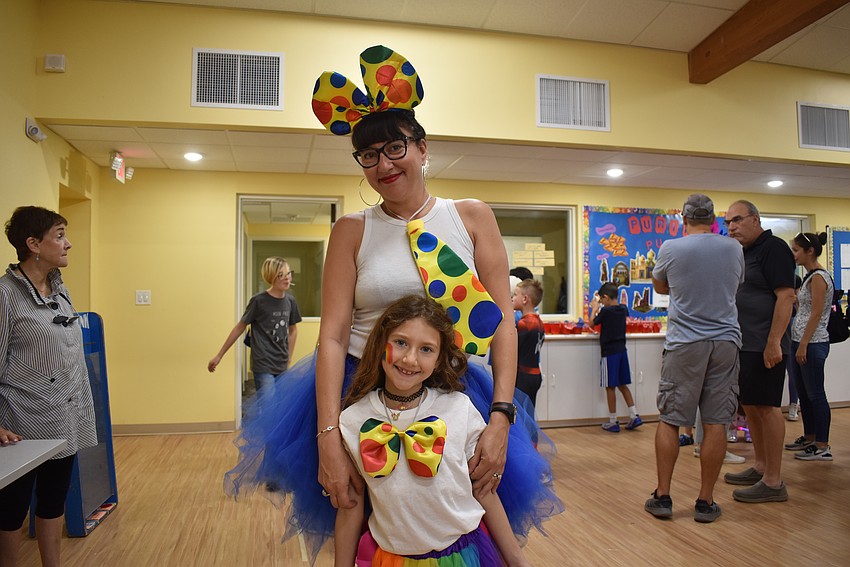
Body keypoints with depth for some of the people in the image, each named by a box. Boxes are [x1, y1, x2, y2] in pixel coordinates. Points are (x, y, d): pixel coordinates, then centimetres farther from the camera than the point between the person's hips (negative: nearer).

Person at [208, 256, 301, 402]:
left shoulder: (290, 301, 3)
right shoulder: (259, 301, -11)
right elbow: (240, 327, -1)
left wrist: (288, 360, 14)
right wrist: (219, 355, 4)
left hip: (281, 368, 5)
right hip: (263, 367, -5)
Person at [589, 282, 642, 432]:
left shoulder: (605, 311, -16)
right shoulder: (623, 309, 4)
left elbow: (592, 323, -2)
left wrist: (594, 308, 12)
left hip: (609, 352, -7)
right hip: (622, 350, 7)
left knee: (610, 387, 1)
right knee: (622, 385, 16)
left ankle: (613, 422, 7)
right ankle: (634, 416, 14)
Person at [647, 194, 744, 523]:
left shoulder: (671, 249, -3)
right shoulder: (733, 249, 5)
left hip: (685, 343, -2)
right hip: (725, 341, 3)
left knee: (669, 420, 6)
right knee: (715, 422, 5)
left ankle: (662, 497, 11)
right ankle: (705, 502, 12)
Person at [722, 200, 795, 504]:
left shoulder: (773, 248, -10)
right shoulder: (743, 253, 17)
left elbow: (786, 296, -17)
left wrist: (774, 342, -23)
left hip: (765, 346, -9)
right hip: (744, 344, 9)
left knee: (766, 406, -5)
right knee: (749, 405, 14)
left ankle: (773, 482, 3)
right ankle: (760, 467, 26)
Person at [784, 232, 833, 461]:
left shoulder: (819, 277, -14)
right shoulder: (810, 276, 15)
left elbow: (816, 314, -18)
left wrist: (804, 345, -19)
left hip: (812, 343, -10)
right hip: (801, 341, 10)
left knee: (815, 394, -4)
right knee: (803, 393, 15)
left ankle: (822, 447, 4)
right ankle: (809, 439, 25)